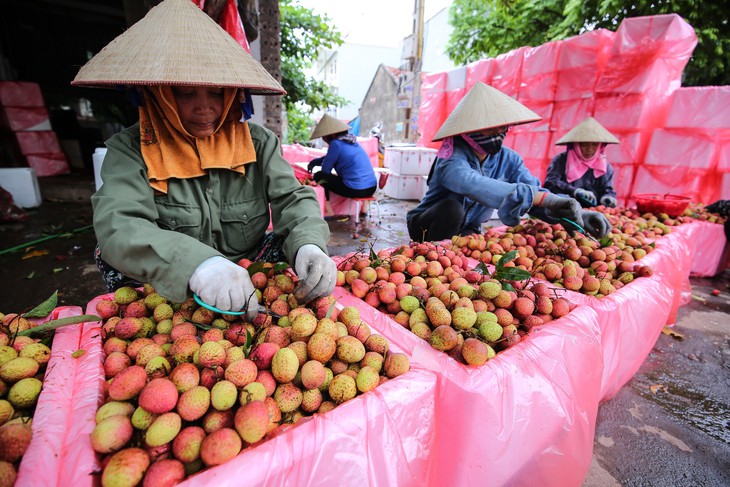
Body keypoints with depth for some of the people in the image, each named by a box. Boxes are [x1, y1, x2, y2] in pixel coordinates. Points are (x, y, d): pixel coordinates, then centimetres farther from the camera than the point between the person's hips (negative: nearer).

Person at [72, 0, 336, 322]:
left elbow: (294, 199, -9)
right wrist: (196, 263, -42)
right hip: (167, 295, 1)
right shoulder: (130, 149, -6)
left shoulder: (258, 142, -1)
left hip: (252, 287, 0)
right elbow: (115, 225, -21)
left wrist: (309, 244, -32)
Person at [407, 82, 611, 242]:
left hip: (467, 231, 5)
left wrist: (575, 213, -36)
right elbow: (472, 185, -48)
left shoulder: (508, 159, -6)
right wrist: (544, 198, -55)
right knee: (451, 207, -32)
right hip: (427, 227, -4)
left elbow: (535, 191, -16)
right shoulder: (453, 156, -26)